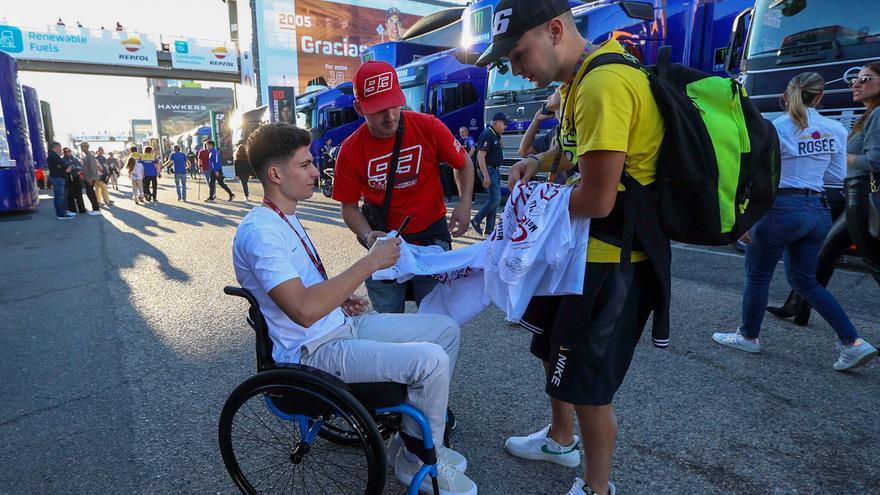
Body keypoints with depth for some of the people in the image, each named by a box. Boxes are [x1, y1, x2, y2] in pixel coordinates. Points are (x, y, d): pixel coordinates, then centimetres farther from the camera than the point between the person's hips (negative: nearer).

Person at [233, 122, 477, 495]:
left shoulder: (286, 218, 13)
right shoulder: (259, 231, -20)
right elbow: (304, 311, -32)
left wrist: (339, 296, 5)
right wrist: (370, 262, -25)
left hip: (342, 324, 10)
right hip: (314, 351, -10)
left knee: (446, 329, 6)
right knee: (432, 360, -24)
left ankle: (417, 429, 19)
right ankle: (419, 460, 3)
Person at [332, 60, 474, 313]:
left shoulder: (428, 127, -13)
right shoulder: (350, 150, -10)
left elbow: (463, 163, 3)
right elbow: (349, 206, 0)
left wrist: (465, 203, -11)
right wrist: (368, 235, -18)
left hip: (432, 236, -1)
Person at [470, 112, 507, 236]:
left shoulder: (496, 136, 15)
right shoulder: (487, 135, -14)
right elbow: (481, 157, -21)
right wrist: (486, 176, -26)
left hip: (495, 170, 10)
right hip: (489, 169, -10)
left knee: (494, 198, 9)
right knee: (495, 198, -13)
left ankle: (490, 228, 13)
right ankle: (476, 220, -2)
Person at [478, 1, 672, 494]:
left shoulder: (603, 84, -24)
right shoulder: (582, 78, 9)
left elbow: (597, 199, -27)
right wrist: (540, 161, 7)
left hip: (611, 259, -10)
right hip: (582, 248, 11)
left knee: (587, 383, 4)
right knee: (554, 345, 24)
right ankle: (561, 439, 49)